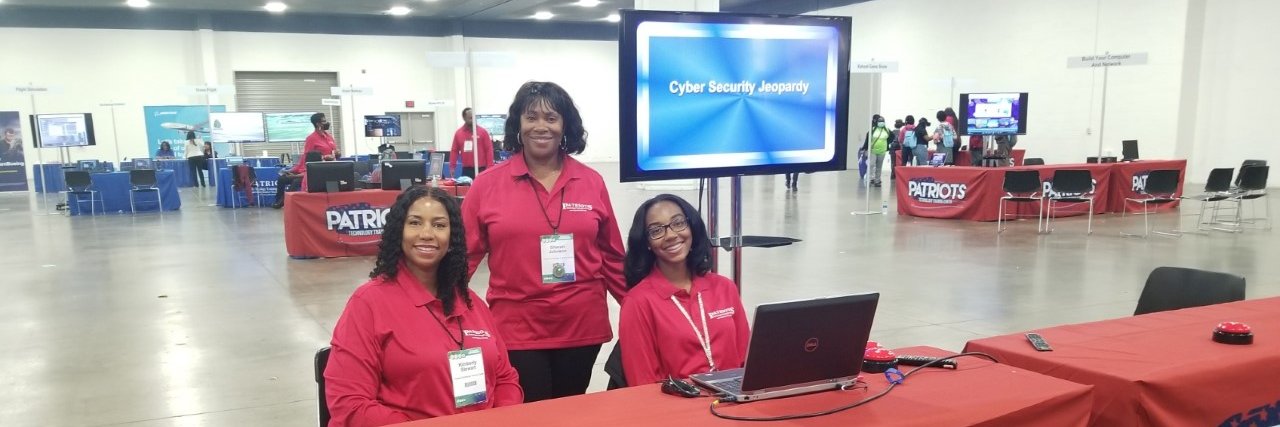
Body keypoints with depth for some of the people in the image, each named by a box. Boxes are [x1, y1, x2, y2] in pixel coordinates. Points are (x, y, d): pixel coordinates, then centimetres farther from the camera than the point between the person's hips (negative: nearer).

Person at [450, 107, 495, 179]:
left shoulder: (483, 131, -1)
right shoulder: (458, 133, 7)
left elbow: (489, 150, -4)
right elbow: (454, 151, 10)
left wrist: (489, 168, -11)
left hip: (481, 169, -3)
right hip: (466, 170, 3)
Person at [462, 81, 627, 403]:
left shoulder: (592, 182, 4)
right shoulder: (488, 184, -1)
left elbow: (612, 256, 10)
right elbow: (464, 255, 1)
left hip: (583, 326, 2)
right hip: (516, 329, -2)